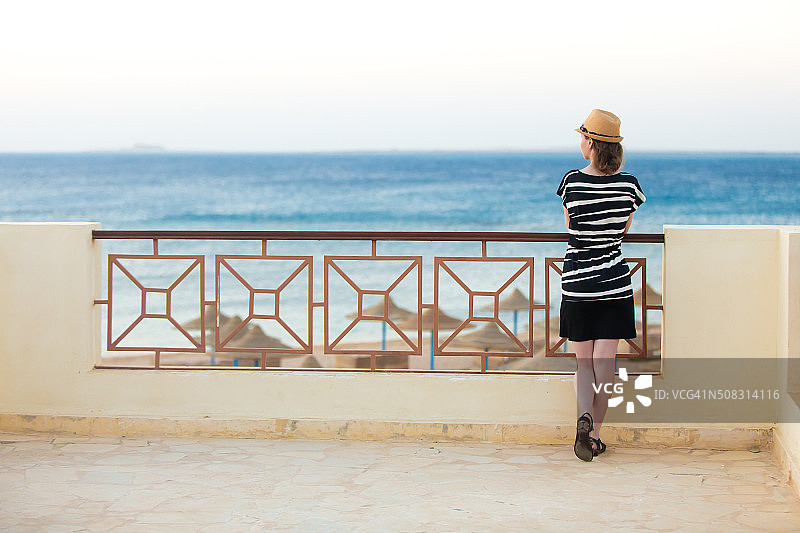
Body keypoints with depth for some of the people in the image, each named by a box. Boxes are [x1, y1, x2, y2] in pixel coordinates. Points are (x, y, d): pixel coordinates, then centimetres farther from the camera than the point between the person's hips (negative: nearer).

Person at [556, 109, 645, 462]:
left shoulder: (572, 182, -9)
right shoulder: (629, 185, -4)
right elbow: (623, 230, 9)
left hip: (577, 284, -1)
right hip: (614, 282, 1)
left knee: (583, 362, 9)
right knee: (604, 363, 6)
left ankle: (584, 416, -16)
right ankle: (594, 436, 6)